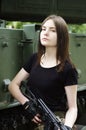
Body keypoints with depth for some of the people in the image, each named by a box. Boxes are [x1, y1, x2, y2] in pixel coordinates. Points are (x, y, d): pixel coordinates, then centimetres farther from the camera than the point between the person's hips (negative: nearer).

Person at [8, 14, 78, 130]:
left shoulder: (67, 69, -10)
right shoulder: (34, 59, 6)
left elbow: (72, 107, -10)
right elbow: (13, 85, 8)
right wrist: (26, 103, -9)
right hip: (31, 120, 5)